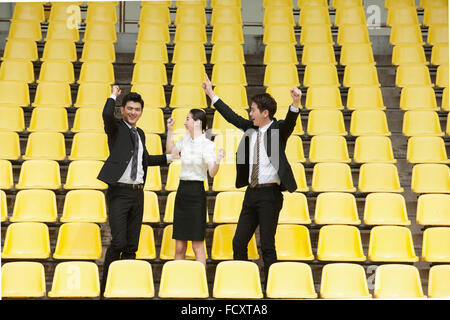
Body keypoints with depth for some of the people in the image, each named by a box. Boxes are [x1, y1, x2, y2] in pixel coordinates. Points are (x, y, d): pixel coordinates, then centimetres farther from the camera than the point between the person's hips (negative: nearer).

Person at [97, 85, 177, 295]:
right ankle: (105, 287, -2)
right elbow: (107, 115, -25)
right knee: (118, 242, -13)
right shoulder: (116, 128, -2)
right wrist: (113, 95, -9)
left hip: (137, 193, 7)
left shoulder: (140, 134, 18)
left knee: (132, 244, 7)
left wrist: (169, 157, 31)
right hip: (119, 193, -7)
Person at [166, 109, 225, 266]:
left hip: (196, 192, -6)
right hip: (182, 190, 6)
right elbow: (170, 150, 28)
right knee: (179, 246, 9)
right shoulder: (186, 139, 9)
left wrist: (217, 161, -38)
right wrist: (170, 129, 22)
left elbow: (212, 172, -19)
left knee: (197, 244, -5)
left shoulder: (208, 144, -10)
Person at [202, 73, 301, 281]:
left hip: (269, 194, -7)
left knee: (267, 246, -4)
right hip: (251, 193, 7)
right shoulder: (250, 128, 11)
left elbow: (290, 123, -25)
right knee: (239, 242, 7)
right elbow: (231, 116, 22)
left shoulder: (277, 130, -6)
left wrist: (295, 104, -45)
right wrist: (211, 94, 25)